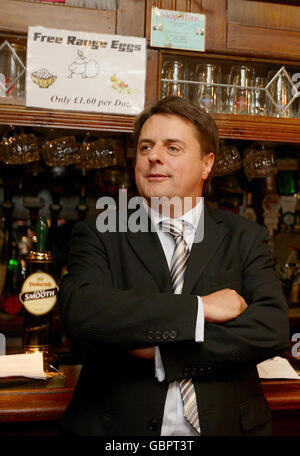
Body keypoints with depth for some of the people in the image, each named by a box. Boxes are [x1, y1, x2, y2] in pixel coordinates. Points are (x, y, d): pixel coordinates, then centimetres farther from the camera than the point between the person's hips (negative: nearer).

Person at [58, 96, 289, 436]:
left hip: (224, 423, 2)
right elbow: (77, 311, -22)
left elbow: (273, 328, -13)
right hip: (117, 426, -1)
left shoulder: (245, 238, -2)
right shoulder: (98, 236, -5)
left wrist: (161, 354, -19)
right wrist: (198, 308, -24)